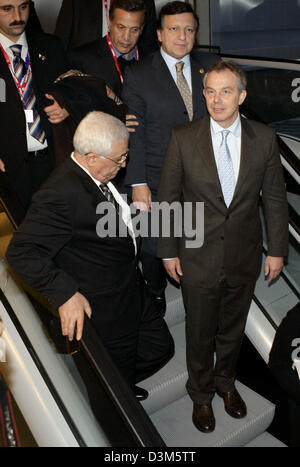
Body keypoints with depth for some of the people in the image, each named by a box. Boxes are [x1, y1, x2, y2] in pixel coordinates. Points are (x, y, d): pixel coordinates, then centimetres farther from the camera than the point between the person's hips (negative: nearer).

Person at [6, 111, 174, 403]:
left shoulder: (98, 177, 0)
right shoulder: (62, 193, -31)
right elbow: (22, 253, -31)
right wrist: (66, 294, -32)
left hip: (131, 296, 9)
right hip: (102, 311, -9)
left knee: (160, 348, 23)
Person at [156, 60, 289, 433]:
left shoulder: (264, 138, -5)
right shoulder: (183, 138, -10)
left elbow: (274, 198, 1)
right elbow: (167, 198, -5)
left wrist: (277, 250, 1)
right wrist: (168, 251, -4)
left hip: (245, 257, 2)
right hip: (198, 258, -2)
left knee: (233, 328, 21)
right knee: (200, 332, 15)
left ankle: (225, 381, 49)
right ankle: (201, 394, 41)